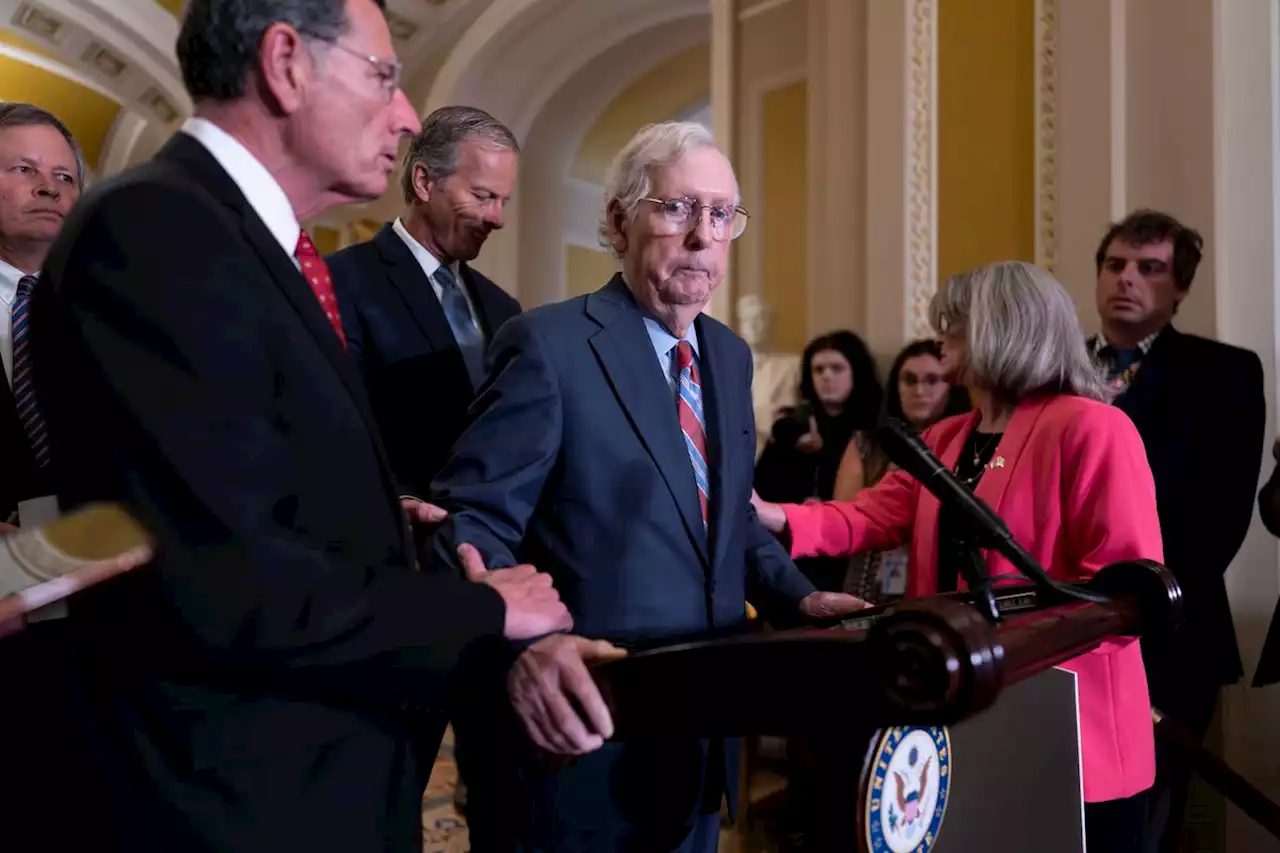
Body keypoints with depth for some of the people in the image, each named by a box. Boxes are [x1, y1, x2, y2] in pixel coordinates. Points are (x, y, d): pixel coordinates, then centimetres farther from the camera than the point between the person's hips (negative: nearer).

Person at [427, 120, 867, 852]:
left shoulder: (731, 356, 11)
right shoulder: (550, 344, -13)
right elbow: (470, 523, -18)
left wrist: (797, 597, 3)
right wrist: (521, 644, -35)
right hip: (578, 741, -7)